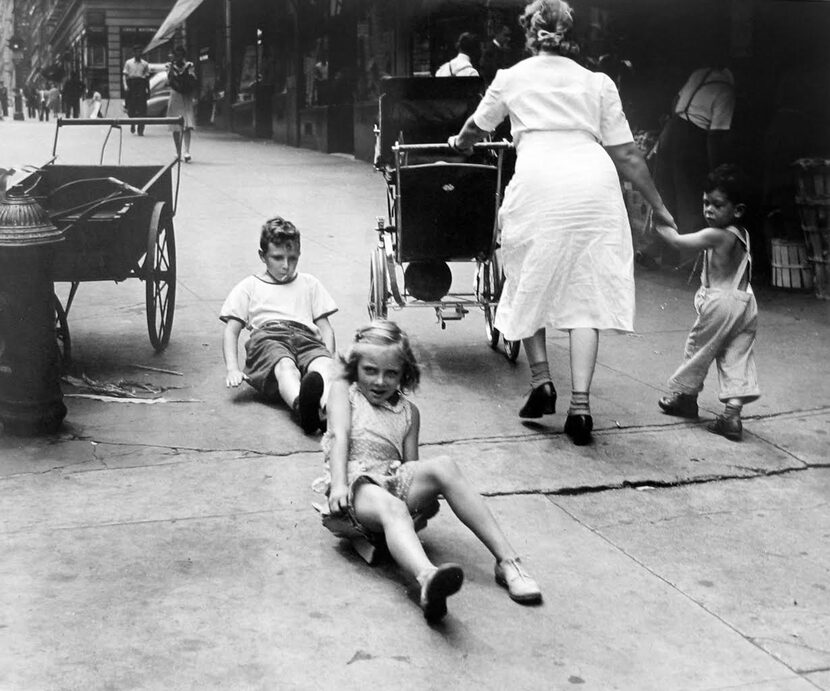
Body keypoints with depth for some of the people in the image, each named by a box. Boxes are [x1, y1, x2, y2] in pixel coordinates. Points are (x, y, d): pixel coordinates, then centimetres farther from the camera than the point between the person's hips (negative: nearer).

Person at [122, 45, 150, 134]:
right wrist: (125, 85, -11)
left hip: (141, 87, 0)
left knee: (142, 109, -9)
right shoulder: (128, 63, 9)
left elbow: (147, 77, 15)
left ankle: (141, 130, -6)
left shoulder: (145, 64, 12)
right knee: (130, 108, 0)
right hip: (131, 85, 0)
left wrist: (148, 90, 12)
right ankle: (132, 123, 30)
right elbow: (124, 75, 5)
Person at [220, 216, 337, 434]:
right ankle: (301, 406, -73)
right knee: (284, 365, -40)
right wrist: (232, 369, -3)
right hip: (266, 337, -2)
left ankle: (329, 406, -69)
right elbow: (231, 331, 17)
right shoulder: (249, 286, 27)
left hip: (306, 337, 2)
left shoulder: (309, 284, 33)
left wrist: (329, 360, 2)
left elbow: (325, 327, 25)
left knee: (322, 365, -37)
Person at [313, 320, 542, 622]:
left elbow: (411, 464, 14)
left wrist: (425, 495, -8)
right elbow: (340, 436, -2)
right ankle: (427, 578, -75)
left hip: (395, 479, 4)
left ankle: (507, 560, -35)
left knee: (443, 466, -29)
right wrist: (338, 484, -18)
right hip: (356, 482, -3)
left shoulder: (408, 411, 22)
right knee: (391, 508, -39)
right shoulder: (343, 389, 14)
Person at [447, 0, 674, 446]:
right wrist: (657, 206, 23)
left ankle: (541, 382, 13)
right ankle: (580, 407, -3)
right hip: (595, 187, 1)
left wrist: (460, 142, 58)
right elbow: (626, 154, 15)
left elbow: (476, 128, 35)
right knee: (586, 293, 3)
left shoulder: (512, 78, 18)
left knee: (529, 286, 17)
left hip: (539, 186, -1)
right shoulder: (598, 83, 19)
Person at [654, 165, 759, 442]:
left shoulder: (714, 235, -16)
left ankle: (685, 396, 30)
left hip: (720, 302, -7)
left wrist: (658, 221, 1)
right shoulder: (742, 234, 8)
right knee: (738, 357, 4)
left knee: (697, 349, 13)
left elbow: (677, 240, -11)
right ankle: (732, 414, -2)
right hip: (744, 301, 7)